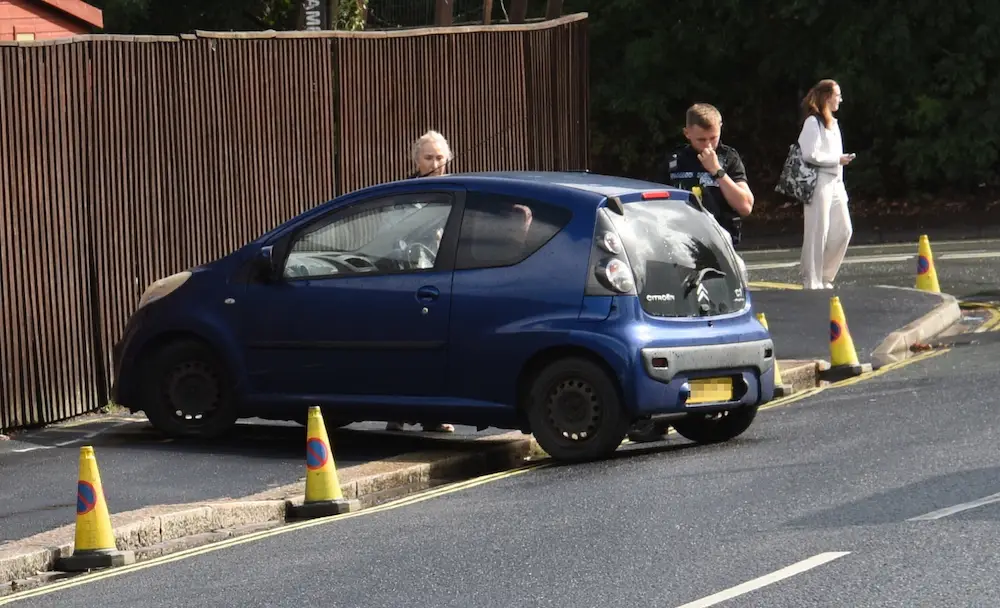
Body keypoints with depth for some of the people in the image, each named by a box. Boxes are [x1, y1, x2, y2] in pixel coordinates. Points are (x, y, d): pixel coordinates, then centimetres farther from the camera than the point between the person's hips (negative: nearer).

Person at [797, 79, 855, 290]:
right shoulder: (813, 122, -9)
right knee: (817, 233, -7)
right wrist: (837, 159, -12)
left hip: (835, 183, 9)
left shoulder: (832, 123, 19)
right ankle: (812, 282, -3)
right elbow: (809, 154, -17)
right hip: (819, 183, -9)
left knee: (843, 231, 7)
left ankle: (824, 277, 16)